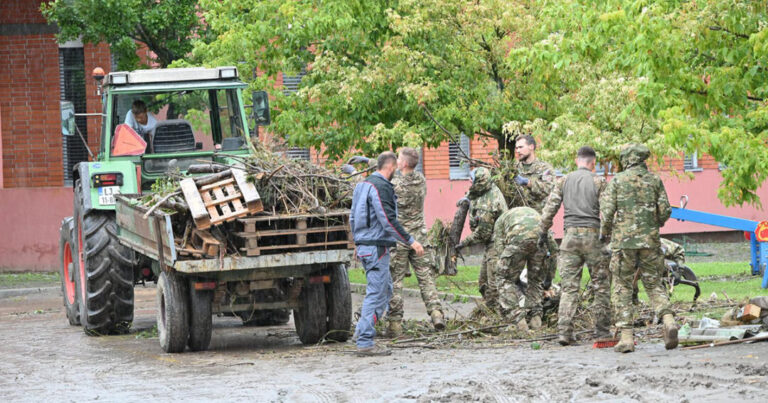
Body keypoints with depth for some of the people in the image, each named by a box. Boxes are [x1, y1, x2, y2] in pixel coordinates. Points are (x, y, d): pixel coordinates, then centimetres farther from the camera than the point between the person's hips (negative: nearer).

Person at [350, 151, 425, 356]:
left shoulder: (363, 185, 16)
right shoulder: (381, 187, -15)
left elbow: (353, 217, 23)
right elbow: (388, 221, -20)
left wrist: (359, 241, 31)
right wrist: (411, 241, -15)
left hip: (363, 245, 10)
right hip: (376, 247, -10)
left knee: (385, 289, 18)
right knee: (376, 293, -7)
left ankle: (362, 329, 14)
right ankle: (365, 342, -8)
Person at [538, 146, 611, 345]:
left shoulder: (564, 181, 9)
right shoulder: (598, 181, 1)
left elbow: (550, 207, 6)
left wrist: (543, 232, 13)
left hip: (570, 235, 3)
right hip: (592, 234, -3)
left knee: (569, 286, 1)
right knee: (601, 284, 7)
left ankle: (564, 331, -6)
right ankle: (602, 329, 7)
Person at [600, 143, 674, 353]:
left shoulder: (617, 181, 0)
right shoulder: (654, 180, 6)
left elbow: (607, 211, -5)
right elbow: (665, 211, 3)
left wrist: (604, 233, 13)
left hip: (624, 241, -2)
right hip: (650, 241, 2)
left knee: (623, 288, 5)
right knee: (654, 284, 11)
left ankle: (626, 337, -2)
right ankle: (668, 321, -13)